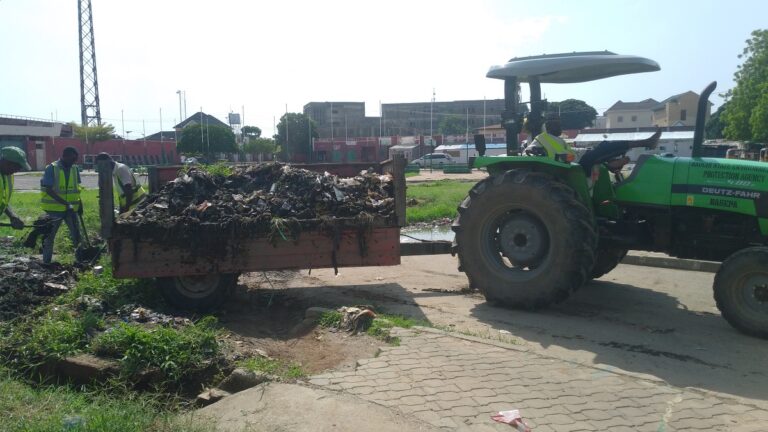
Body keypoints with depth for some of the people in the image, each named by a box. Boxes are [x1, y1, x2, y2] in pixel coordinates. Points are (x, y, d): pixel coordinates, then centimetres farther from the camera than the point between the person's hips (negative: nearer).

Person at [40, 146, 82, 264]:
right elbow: (49, 190, -18)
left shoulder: (75, 169, 3)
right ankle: (46, 263, 16)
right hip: (54, 209, -4)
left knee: (76, 234, 11)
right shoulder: (51, 168, -13)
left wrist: (79, 204, 10)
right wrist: (66, 203, -25)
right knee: (49, 236, 6)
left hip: (71, 208, 4)